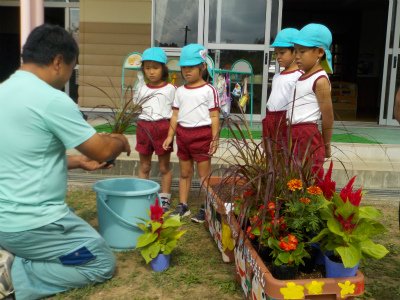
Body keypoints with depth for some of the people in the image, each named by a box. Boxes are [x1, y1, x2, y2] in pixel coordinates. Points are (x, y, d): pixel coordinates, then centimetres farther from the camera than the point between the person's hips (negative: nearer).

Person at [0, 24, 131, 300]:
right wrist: (120, 141, 9)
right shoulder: (52, 100, -20)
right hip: (33, 223, -9)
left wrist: (79, 162, 20)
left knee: (82, 233, 29)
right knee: (103, 263, 9)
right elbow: (102, 151, -13)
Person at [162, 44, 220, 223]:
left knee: (204, 174, 3)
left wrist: (215, 139, -11)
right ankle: (183, 205, 26)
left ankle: (205, 208, 12)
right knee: (184, 172, 15)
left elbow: (214, 117, -7)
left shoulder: (209, 90, -6)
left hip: (202, 134, -5)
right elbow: (175, 115, 12)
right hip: (183, 134, 5)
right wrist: (170, 136, 8)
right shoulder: (180, 91, 9)